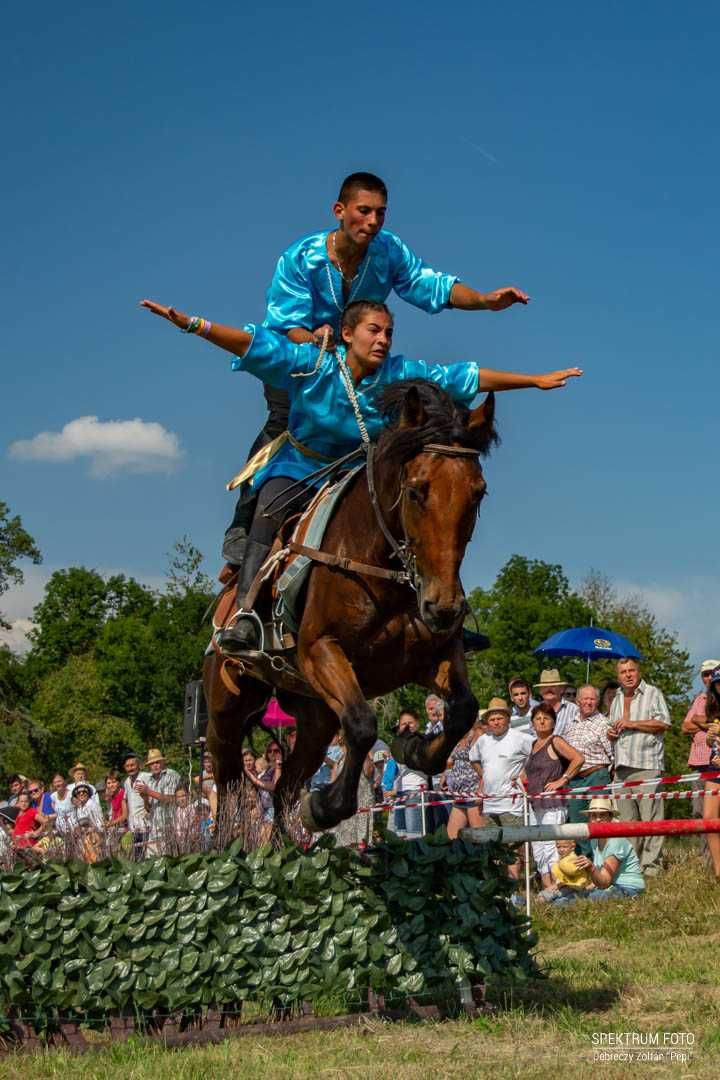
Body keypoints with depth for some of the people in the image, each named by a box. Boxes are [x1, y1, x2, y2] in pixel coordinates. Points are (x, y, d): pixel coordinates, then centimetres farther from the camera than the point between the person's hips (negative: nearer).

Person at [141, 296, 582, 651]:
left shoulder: (403, 375, -9)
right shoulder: (311, 364, -16)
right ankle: (247, 611, -40)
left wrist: (538, 380, -4)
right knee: (270, 513, -31)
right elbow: (250, 343, -21)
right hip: (299, 469, -4)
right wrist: (188, 323, -31)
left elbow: (469, 377, -5)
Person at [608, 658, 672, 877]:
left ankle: (651, 865, -9)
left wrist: (632, 723, -12)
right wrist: (612, 732, 9)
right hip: (622, 766, 7)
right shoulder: (618, 699, 23)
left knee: (650, 816, -10)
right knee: (627, 818, 8)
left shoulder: (652, 694, 2)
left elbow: (663, 723, -8)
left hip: (647, 765, -7)